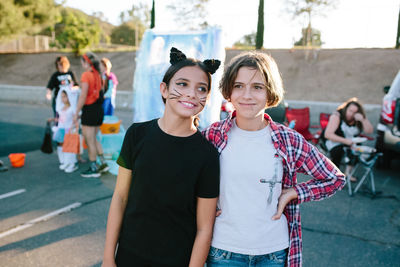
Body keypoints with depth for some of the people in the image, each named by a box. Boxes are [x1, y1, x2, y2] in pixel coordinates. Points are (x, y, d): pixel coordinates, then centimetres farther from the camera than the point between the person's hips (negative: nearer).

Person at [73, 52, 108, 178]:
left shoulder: (86, 75, -13)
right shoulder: (97, 75, 9)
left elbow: (83, 96, -17)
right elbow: (98, 93, 10)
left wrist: (77, 113, -11)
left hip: (89, 110, -8)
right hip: (99, 109, 8)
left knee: (90, 141, 4)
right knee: (94, 139, 20)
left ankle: (93, 169, 12)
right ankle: (103, 163, 21)